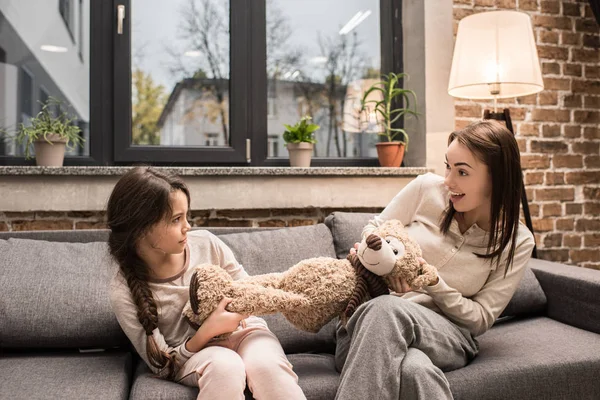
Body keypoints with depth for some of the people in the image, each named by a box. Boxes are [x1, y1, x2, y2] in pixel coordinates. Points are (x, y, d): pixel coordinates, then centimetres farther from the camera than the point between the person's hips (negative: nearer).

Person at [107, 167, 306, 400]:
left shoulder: (205, 243, -6)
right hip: (191, 353, -2)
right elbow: (164, 366, -9)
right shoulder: (124, 291, -12)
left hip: (242, 330, 2)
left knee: (266, 365, -33)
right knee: (225, 367, -37)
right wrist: (207, 331, -24)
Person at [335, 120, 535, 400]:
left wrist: (433, 283, -18)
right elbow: (373, 230, 12)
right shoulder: (428, 188, 0)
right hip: (369, 323, 0)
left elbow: (481, 317, -1)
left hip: (448, 334, 0)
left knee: (385, 312, -37)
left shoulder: (518, 242, 0)